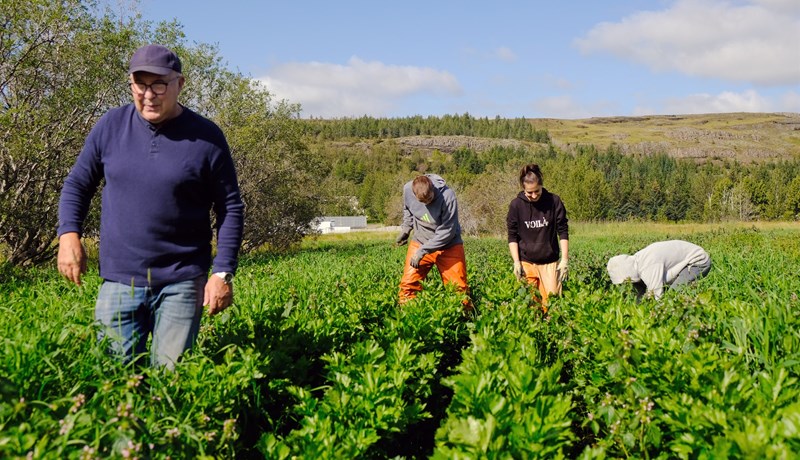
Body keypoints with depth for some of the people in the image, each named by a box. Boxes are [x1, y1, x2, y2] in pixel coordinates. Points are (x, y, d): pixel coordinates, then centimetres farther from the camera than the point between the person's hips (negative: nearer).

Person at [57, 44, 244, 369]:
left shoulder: (206, 138, -5)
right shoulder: (110, 126, 2)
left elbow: (231, 208, 0)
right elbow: (77, 184, 13)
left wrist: (223, 272, -6)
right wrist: (69, 234, -4)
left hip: (182, 283, -2)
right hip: (119, 281, 2)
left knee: (171, 377, 3)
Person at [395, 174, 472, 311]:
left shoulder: (447, 196, -27)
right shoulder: (407, 189, -14)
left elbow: (447, 231, -23)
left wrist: (423, 251, -23)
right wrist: (405, 229, 2)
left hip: (449, 246, -3)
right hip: (419, 243, 3)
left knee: (459, 287, -1)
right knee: (408, 284, -6)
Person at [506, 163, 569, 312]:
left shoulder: (554, 201, -4)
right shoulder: (516, 205, -4)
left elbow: (563, 232, 1)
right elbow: (512, 236, 1)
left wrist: (565, 259, -5)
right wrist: (516, 262, -7)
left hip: (550, 262, 0)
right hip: (526, 263, 0)